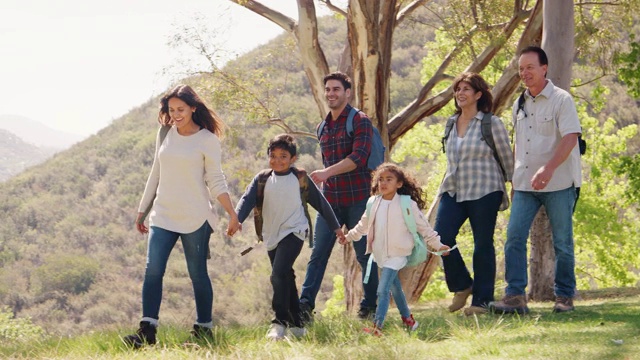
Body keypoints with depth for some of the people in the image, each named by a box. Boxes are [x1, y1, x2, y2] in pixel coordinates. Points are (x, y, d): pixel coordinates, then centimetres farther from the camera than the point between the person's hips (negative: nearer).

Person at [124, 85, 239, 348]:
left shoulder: (207, 139, -4)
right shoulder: (165, 134, 9)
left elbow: (216, 181, -4)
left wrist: (232, 213, -15)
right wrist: (142, 210, 18)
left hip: (195, 218, -4)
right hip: (163, 215, 4)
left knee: (198, 274, 2)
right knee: (153, 270, -9)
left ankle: (203, 329, 14)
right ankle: (147, 331, -11)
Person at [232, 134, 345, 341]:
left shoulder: (300, 179, -2)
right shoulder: (262, 180, 4)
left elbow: (320, 202, 6)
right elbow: (248, 199, -10)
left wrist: (335, 227, 11)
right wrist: (237, 220, -28)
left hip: (293, 232, -5)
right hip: (272, 236, 5)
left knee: (279, 273, -22)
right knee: (286, 280, 12)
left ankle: (280, 321, -23)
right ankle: (296, 324, 21)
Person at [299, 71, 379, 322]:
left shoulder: (359, 122, -6)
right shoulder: (324, 128, 15)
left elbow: (358, 157, -19)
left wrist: (326, 173, -28)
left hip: (357, 199, -5)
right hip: (329, 201, 5)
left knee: (364, 254, 3)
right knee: (318, 254, -3)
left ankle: (370, 305, 13)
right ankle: (305, 304, -8)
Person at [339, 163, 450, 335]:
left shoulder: (407, 204, -11)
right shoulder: (374, 203, 3)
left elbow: (424, 227, -1)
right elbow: (363, 225, 22)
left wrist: (437, 245, 4)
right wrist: (349, 237, 30)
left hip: (396, 255, -6)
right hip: (380, 254, 6)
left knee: (383, 290, -15)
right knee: (395, 288, 17)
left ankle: (377, 326, -17)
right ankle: (407, 318, 32)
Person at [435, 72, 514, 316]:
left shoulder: (491, 123, -5)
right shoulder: (451, 124, 13)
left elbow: (507, 158, 1)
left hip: (484, 192, -5)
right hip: (453, 192, 5)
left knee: (483, 245, -1)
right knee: (441, 238, -9)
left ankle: (482, 300, 8)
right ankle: (462, 286, 11)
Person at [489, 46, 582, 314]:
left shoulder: (561, 99, -6)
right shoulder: (519, 105, 14)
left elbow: (570, 138, -17)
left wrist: (548, 169, -29)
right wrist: (514, 179, 18)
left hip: (558, 184, -5)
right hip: (525, 184, 5)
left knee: (562, 242, 3)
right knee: (514, 237, -7)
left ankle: (565, 296, 14)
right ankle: (515, 296, -9)